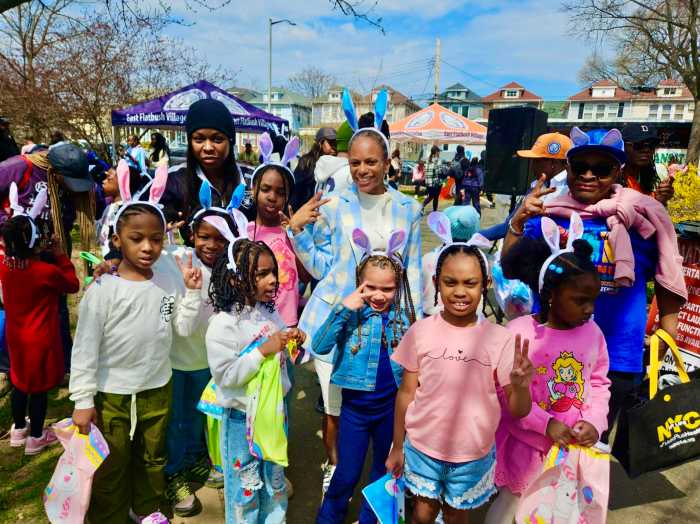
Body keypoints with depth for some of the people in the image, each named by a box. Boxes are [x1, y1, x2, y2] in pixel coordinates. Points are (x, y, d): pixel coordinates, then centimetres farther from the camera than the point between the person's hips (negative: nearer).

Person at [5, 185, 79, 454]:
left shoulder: (4, 264, -12)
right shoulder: (47, 271, -27)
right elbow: (73, 285, -9)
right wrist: (61, 257, -6)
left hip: (15, 336, 6)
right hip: (41, 339, -6)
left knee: (20, 381, 23)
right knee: (39, 387, 11)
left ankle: (18, 429, 41)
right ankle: (36, 437, 27)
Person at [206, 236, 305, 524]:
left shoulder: (270, 312, 0)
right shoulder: (223, 324, -21)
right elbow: (225, 375, -24)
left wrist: (291, 340, -6)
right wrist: (263, 350, -30)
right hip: (243, 417, -6)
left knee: (275, 481, 24)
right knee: (245, 488, 13)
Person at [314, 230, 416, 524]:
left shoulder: (404, 317, -6)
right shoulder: (351, 314, -13)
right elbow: (319, 347, -26)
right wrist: (344, 308, -30)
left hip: (392, 405, 3)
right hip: (355, 405, -3)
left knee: (384, 469, 21)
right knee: (347, 474, 10)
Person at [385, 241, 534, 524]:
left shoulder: (500, 338, -13)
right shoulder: (421, 331, -12)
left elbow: (518, 410, -10)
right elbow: (407, 392, -2)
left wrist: (520, 385, -32)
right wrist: (397, 447, 4)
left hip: (473, 455, 0)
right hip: (422, 448, 0)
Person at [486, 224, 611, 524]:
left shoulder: (592, 332, -5)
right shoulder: (519, 332, -20)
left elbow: (599, 382, 5)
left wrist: (594, 421, -9)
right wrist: (547, 424, -21)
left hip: (575, 444, 4)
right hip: (527, 442, -4)